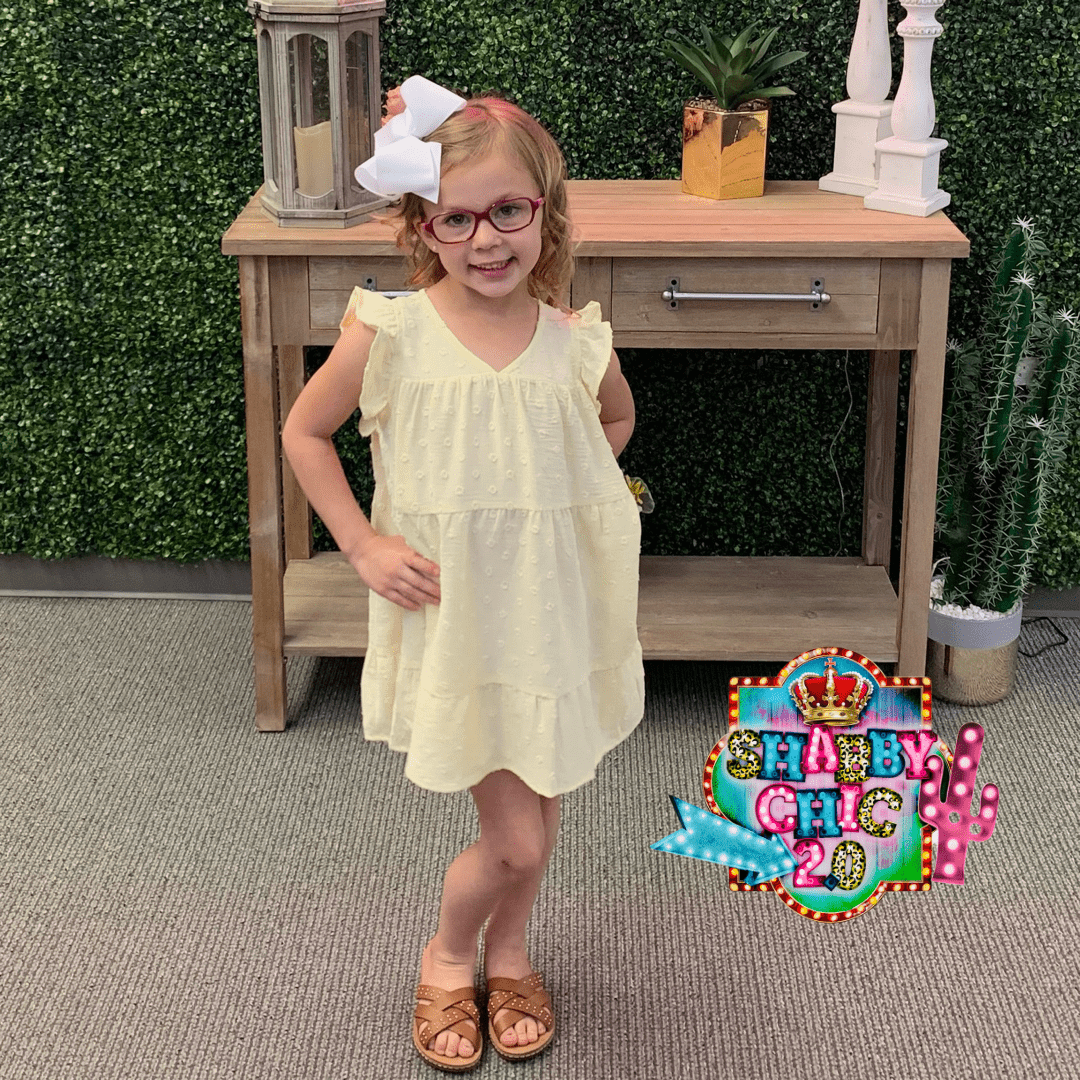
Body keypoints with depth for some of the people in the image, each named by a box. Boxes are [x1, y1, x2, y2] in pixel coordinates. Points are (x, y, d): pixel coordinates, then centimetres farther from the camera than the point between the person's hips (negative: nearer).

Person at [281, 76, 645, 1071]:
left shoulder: (575, 343, -7)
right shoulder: (389, 332, -13)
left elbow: (616, 421, 16)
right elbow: (305, 434, 0)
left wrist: (560, 496, 4)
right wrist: (364, 546, -6)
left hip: (552, 610, 3)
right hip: (450, 611, -3)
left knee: (537, 818, 16)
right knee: (516, 839, -2)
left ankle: (508, 952, 44)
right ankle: (447, 955, 28)